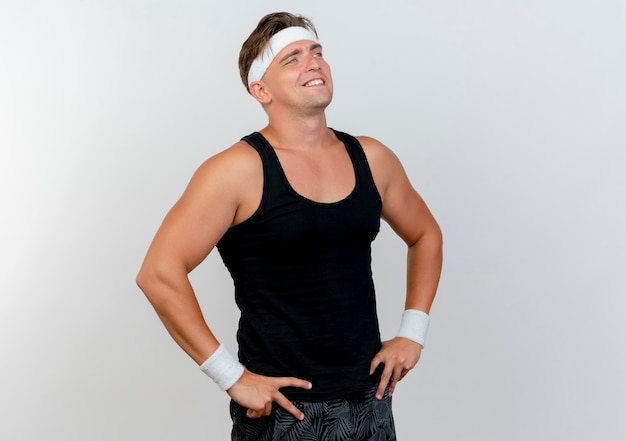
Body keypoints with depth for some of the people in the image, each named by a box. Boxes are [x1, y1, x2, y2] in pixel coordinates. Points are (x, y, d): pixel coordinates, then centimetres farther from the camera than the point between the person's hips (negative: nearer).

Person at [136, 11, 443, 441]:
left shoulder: (370, 159, 3)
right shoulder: (239, 170, -13)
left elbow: (425, 234, 18)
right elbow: (159, 273, -17)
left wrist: (413, 333, 8)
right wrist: (231, 376, -16)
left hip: (369, 400, 5)